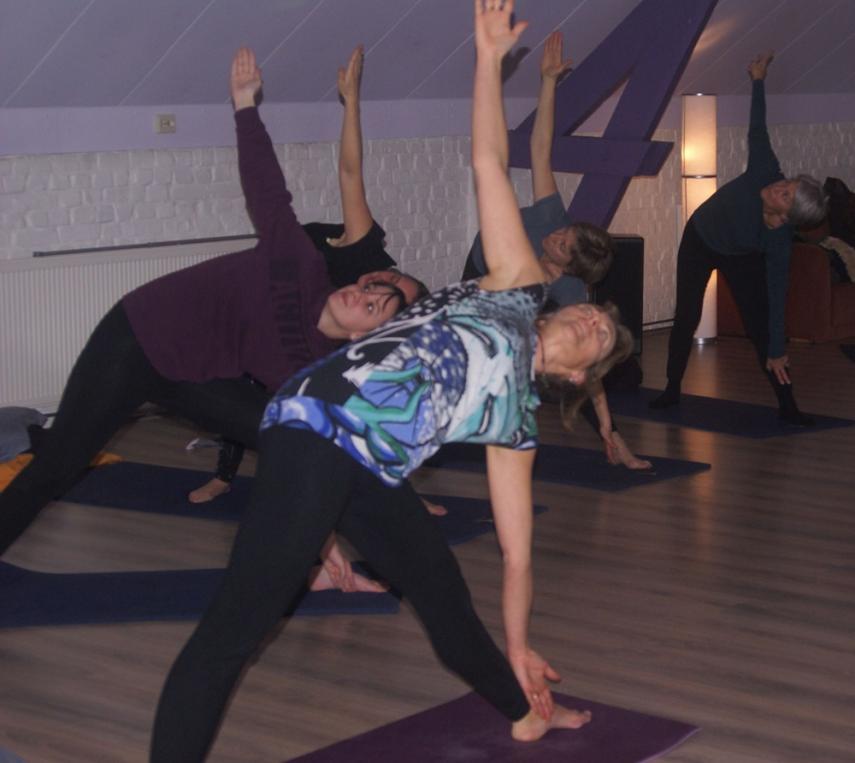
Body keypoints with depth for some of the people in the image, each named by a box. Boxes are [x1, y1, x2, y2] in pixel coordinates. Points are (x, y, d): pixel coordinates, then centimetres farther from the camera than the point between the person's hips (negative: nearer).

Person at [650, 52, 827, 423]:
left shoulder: (779, 241, -36)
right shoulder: (765, 171, -35)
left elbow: (777, 295, -33)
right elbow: (757, 129, -21)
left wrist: (777, 351, -32)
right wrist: (758, 81, -16)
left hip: (742, 259, -2)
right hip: (699, 242, 2)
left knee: (759, 324, -11)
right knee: (685, 318, 2)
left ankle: (787, 406, -7)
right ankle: (672, 390, 18)